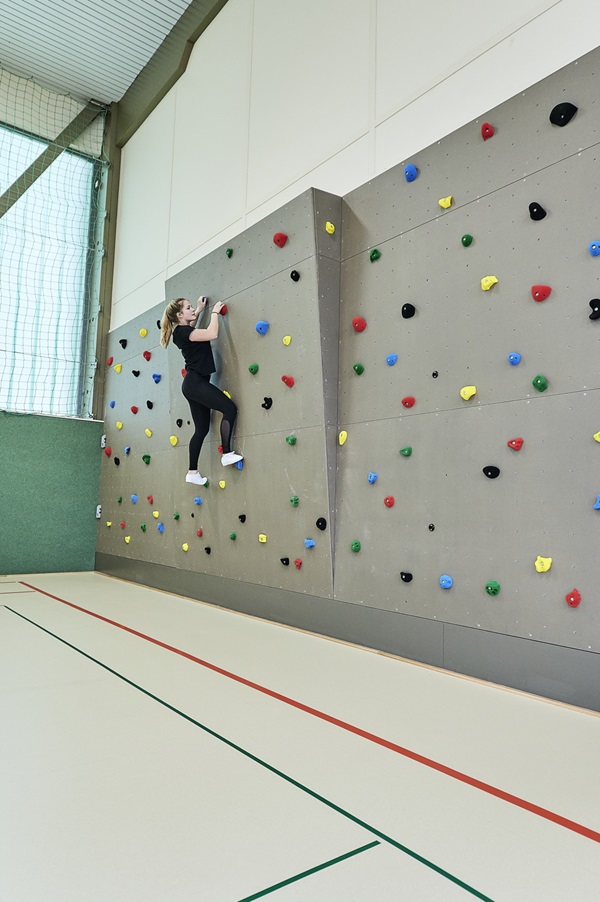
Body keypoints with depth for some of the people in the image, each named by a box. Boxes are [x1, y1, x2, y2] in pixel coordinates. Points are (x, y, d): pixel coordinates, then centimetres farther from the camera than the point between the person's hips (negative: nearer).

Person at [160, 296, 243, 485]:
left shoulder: (183, 331, 15)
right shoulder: (183, 331, -13)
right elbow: (212, 334, -24)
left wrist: (199, 310, 35)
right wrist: (214, 312, -9)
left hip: (193, 384, 10)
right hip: (196, 383, -10)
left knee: (202, 429, 10)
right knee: (230, 408, -15)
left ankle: (192, 472, 14)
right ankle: (227, 454, -16)